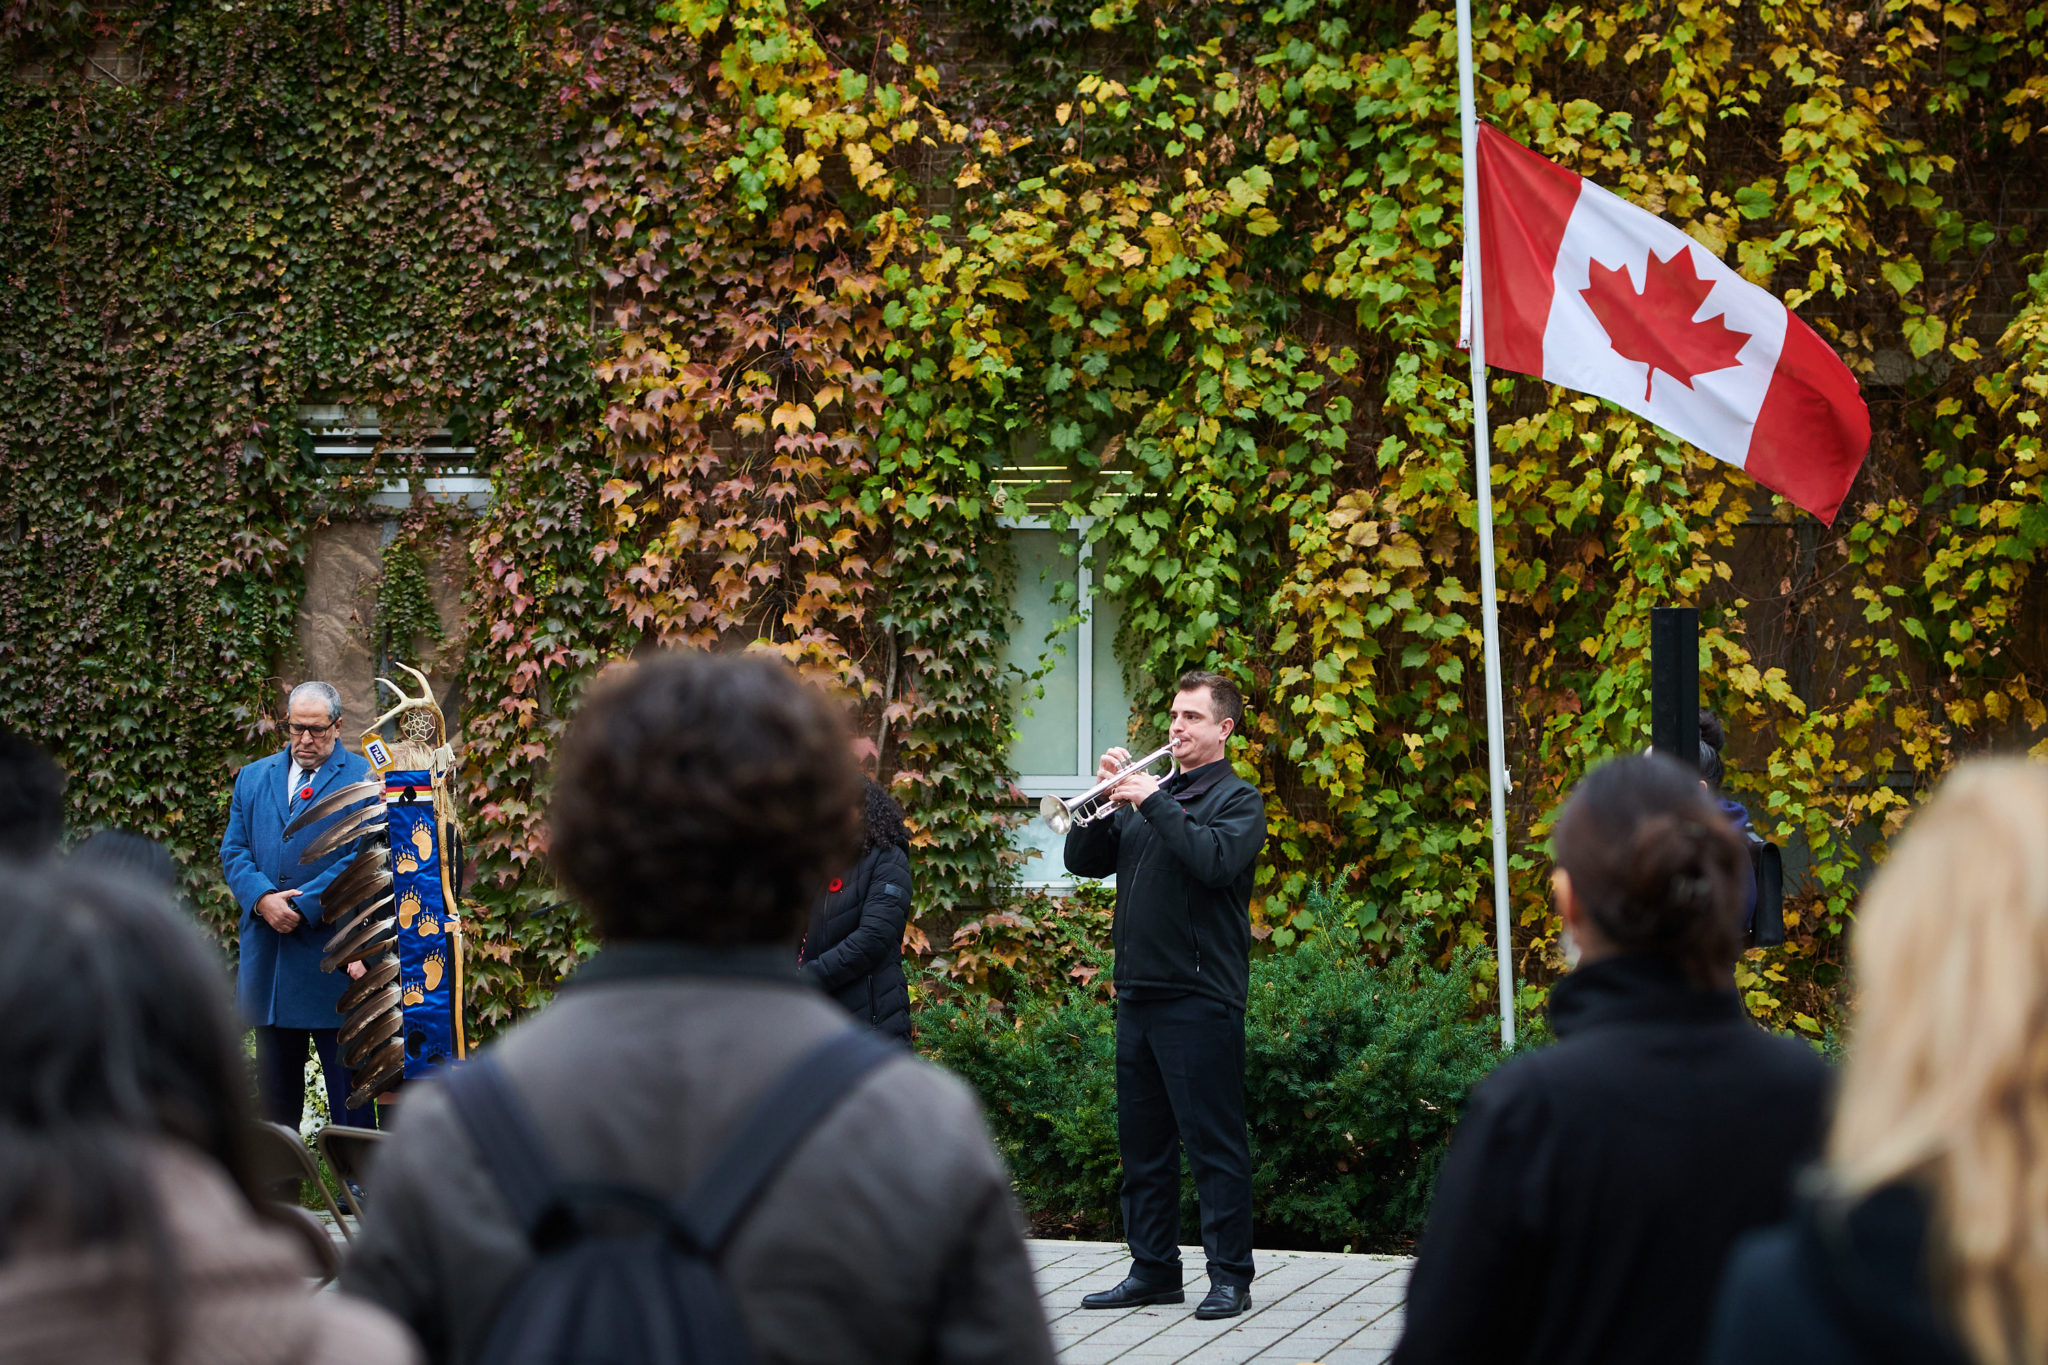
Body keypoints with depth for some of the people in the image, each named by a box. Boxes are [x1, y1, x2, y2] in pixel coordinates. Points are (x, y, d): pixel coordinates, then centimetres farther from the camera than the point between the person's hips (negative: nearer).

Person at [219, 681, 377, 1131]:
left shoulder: (363, 778, -1)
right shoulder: (253, 778, 16)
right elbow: (234, 850, 9)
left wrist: (302, 906, -15)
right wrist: (263, 899, -10)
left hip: (333, 955, -5)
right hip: (268, 954, 5)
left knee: (347, 1084, -3)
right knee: (274, 1089, 10)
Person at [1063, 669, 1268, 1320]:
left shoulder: (1237, 798, 0)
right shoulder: (1146, 793, 18)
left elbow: (1216, 860, -20)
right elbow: (1084, 861, 11)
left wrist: (1156, 802, -17)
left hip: (1200, 993, -7)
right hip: (1138, 992, 7)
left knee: (1214, 1142, -5)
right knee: (1143, 1143, 11)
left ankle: (1230, 1276, -1)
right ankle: (1153, 1271, 18)